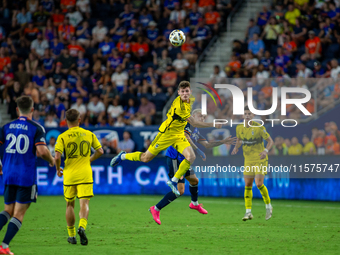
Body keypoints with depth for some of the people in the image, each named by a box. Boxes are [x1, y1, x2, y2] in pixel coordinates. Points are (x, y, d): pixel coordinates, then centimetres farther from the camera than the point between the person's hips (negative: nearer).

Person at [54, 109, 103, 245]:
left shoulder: (62, 137, -4)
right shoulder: (89, 134, 3)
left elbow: (57, 156, -13)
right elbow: (100, 151, 7)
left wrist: (58, 169, 5)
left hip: (69, 174, 0)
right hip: (85, 175, 0)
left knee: (70, 205, 15)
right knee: (84, 204, -5)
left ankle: (72, 235, 20)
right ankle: (82, 227, -32)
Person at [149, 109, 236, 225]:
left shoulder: (196, 131, 17)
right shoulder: (187, 124, -12)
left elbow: (207, 144, 25)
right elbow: (185, 137, -30)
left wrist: (223, 142, 21)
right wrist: (198, 150, -32)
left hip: (182, 160, 10)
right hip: (174, 159, -10)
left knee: (194, 180, 27)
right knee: (180, 190, -14)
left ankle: (194, 203, 53)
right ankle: (156, 209, -10)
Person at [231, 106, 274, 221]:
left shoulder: (259, 128, -12)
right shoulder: (239, 128, 3)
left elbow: (270, 141, -6)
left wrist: (266, 151, -25)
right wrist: (236, 148, -1)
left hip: (260, 159, -5)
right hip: (248, 160, 5)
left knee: (259, 184, -14)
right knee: (248, 185, 1)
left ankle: (268, 206, 7)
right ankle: (248, 212, 5)